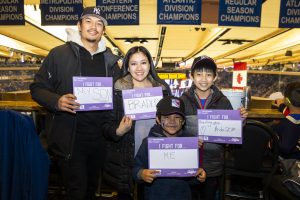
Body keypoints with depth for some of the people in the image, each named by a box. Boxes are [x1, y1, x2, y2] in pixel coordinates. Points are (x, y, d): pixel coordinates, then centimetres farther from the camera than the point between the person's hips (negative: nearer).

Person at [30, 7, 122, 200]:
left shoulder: (110, 60, 8)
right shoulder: (59, 54, -2)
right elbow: (38, 88, -2)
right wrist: (57, 101, -21)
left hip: (99, 138, 4)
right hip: (69, 137, -3)